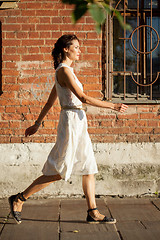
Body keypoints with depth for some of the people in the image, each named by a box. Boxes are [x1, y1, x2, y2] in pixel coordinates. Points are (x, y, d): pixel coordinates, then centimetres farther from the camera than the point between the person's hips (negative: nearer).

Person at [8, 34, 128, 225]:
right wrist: (113, 106, -17)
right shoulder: (64, 70, -13)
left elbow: (49, 102, 19)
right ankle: (19, 199, 8)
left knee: (89, 168, 8)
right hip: (71, 120, -10)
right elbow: (83, 98, -21)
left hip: (78, 123, 10)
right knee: (58, 171, -4)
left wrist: (37, 124, 23)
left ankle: (93, 213, 13)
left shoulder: (65, 71, 16)